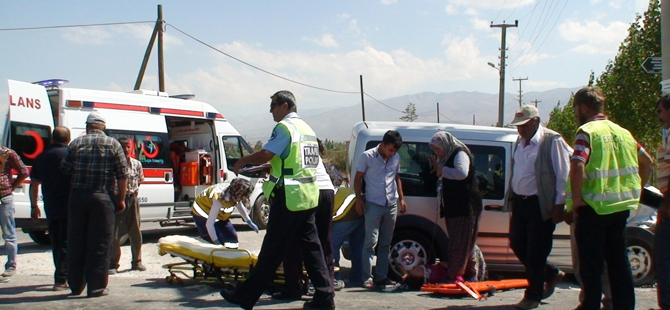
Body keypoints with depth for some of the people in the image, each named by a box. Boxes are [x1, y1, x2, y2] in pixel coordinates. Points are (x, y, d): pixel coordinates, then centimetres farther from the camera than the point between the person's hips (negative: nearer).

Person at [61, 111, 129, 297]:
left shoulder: (76, 144, 6)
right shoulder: (113, 144, 1)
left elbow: (65, 170, 5)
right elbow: (122, 175, -1)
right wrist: (121, 199, 6)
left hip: (77, 198, 2)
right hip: (102, 198, -2)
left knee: (76, 243, 10)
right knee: (100, 244, 1)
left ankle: (76, 285, 18)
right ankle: (96, 287, 1)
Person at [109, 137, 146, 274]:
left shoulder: (137, 164, 4)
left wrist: (135, 190, 8)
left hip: (132, 199, 4)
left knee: (135, 232, 10)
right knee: (116, 234, -4)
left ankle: (137, 261, 21)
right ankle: (113, 264, 4)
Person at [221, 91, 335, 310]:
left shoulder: (285, 127, -10)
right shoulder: (307, 129, 18)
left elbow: (265, 155, -20)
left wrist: (243, 161, -3)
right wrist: (268, 169, 25)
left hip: (289, 198, -8)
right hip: (309, 196, 8)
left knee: (271, 250, -2)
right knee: (310, 246, 9)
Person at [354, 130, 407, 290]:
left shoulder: (396, 158, 9)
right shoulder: (367, 156, -7)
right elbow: (358, 178, -2)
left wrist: (401, 198, 13)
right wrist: (359, 199, -10)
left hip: (391, 205, 6)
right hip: (373, 204, -5)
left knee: (385, 243, 9)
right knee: (371, 242, -8)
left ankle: (381, 276, 16)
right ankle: (367, 278, -6)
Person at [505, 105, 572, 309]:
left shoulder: (552, 141, -11)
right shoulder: (520, 142, 12)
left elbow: (563, 175, -12)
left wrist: (559, 205, -14)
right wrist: (512, 197, 15)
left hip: (541, 205, -8)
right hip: (520, 202, 8)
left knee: (536, 251, -1)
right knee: (517, 244, 11)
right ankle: (552, 273, 32)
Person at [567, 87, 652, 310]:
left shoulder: (587, 131, -10)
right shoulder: (621, 131, 13)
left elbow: (577, 166, -24)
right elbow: (647, 162, 20)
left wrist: (576, 200, -16)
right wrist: (635, 191, 22)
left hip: (593, 206, -7)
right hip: (621, 206, 7)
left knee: (591, 262, 1)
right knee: (618, 260, 14)